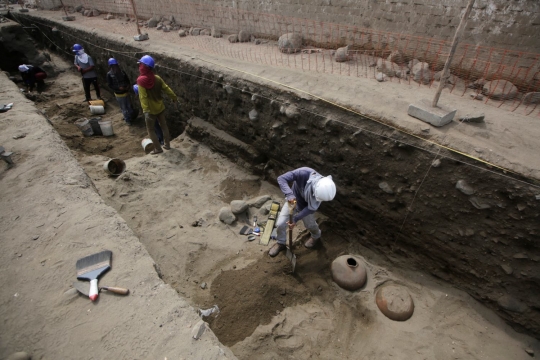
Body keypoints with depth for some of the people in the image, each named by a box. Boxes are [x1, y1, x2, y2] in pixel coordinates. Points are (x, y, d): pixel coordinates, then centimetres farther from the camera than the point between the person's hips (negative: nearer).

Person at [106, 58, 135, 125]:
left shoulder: (122, 72, -2)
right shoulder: (109, 74, -10)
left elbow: (128, 80, 7)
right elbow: (110, 85, -10)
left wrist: (127, 86, -12)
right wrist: (119, 87, -22)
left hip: (126, 92, 3)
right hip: (119, 94, -3)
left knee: (129, 106, 15)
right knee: (124, 108, 8)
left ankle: (130, 117, 35)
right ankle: (127, 120, 23)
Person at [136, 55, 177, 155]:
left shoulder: (141, 81, -20)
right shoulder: (157, 78, -6)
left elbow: (143, 97, -23)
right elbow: (166, 88, 3)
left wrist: (145, 110, -21)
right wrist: (174, 97, 18)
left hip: (151, 110, -5)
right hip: (160, 107, 5)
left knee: (150, 129, 11)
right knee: (163, 125, 19)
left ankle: (158, 148, 15)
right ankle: (167, 144, 29)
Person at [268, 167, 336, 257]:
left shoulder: (323, 189, -32)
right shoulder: (304, 173, -41)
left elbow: (311, 208, -22)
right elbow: (281, 179, -40)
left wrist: (296, 219, -24)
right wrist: (289, 194, -55)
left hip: (306, 206, 0)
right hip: (292, 200, 0)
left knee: (310, 224, 21)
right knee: (280, 224, 0)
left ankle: (316, 237, 58)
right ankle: (281, 244, 31)